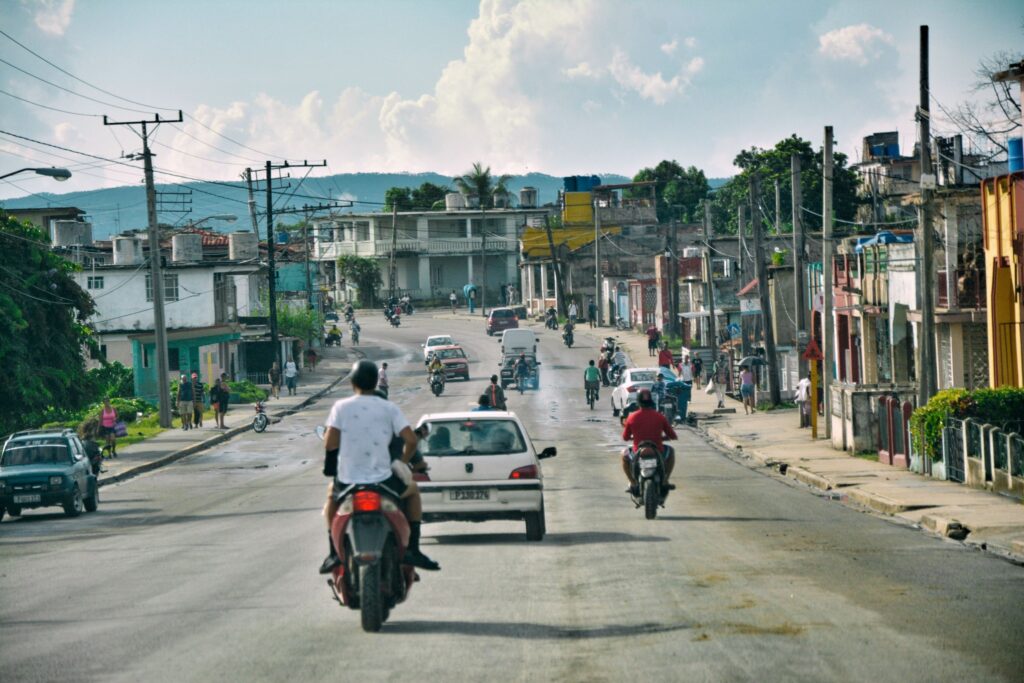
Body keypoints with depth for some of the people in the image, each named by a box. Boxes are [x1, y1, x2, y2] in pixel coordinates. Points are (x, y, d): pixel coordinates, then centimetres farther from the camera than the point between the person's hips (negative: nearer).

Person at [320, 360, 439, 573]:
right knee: (412, 492, 28)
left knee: (332, 494, 35)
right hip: (382, 480, -1)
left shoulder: (341, 407, -1)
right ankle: (412, 549, 14)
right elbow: (411, 440, -7)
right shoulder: (389, 408, 0)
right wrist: (403, 463, 11)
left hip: (347, 481, 1)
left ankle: (334, 552, 23)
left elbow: (330, 443, -9)